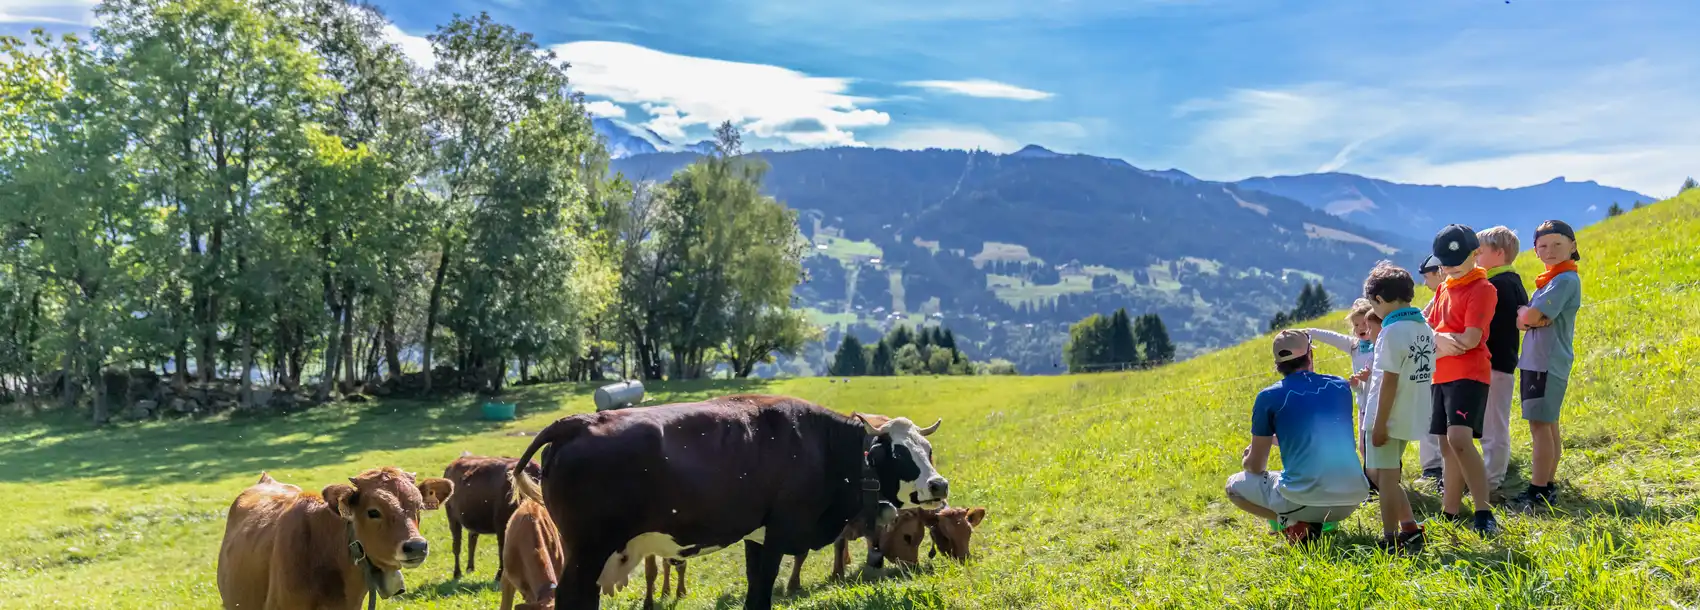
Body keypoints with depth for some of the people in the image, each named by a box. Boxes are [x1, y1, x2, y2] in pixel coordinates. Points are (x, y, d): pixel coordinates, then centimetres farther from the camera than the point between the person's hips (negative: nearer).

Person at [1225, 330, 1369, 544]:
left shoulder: (1269, 397, -2)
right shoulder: (1341, 387, 10)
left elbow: (1256, 467, 6)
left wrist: (1246, 460, 30)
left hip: (1303, 500, -5)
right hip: (1351, 499, 5)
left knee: (1234, 485, 18)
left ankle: (1294, 524, -2)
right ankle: (1323, 522, 11)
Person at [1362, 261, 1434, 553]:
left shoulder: (1393, 331, -18)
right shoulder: (1426, 328, 8)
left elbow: (1390, 381, -19)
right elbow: (1424, 374, 13)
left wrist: (1379, 424, -16)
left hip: (1389, 418, -9)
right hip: (1411, 417, 9)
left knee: (1386, 476, 1)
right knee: (1383, 473, 19)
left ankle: (1391, 541, 8)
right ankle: (1410, 528, 17)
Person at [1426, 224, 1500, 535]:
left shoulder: (1482, 289, -8)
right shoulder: (1444, 288, 16)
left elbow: (1470, 339, -18)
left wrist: (1440, 341, -4)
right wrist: (1440, 339, -10)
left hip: (1468, 375, -8)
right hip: (1441, 376, 8)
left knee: (1459, 440, -23)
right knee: (1446, 446, 10)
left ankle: (1484, 512, -18)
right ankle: (1450, 512, 17)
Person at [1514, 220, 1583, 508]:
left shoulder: (1566, 279, -12)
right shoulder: (1548, 280, 16)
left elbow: (1530, 316, -21)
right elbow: (1527, 317, 10)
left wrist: (1524, 315, 1)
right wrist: (1528, 317, -12)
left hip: (1548, 363, -9)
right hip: (1537, 361, 9)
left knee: (1540, 424, -8)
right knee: (1548, 424, 13)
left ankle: (1538, 492, -5)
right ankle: (1547, 486, 19)